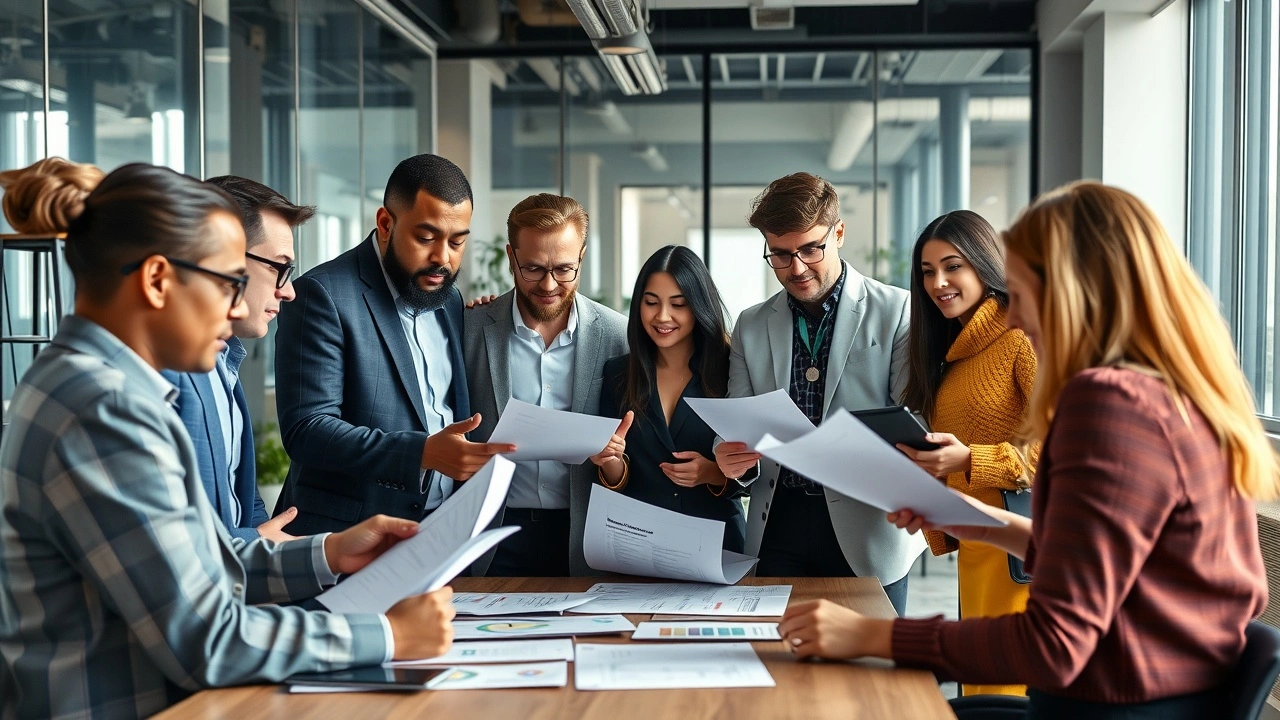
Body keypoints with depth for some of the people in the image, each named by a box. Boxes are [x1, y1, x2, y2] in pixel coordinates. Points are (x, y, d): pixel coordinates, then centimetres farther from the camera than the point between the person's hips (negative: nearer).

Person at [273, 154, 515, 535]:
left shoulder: (450, 299, 10)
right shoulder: (322, 294, -12)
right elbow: (305, 429, -19)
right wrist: (423, 453, -28)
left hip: (439, 532, 6)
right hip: (350, 540, -6)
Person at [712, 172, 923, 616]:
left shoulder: (897, 313, -1)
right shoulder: (751, 327, 11)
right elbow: (738, 431, 12)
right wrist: (734, 460, -12)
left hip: (866, 528, -3)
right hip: (780, 527, 3)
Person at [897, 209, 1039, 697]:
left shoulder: (1024, 338, -9)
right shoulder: (952, 351, 18)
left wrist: (969, 462, -24)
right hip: (973, 551, 8)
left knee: (1003, 695, -7)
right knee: (978, 690, 9)